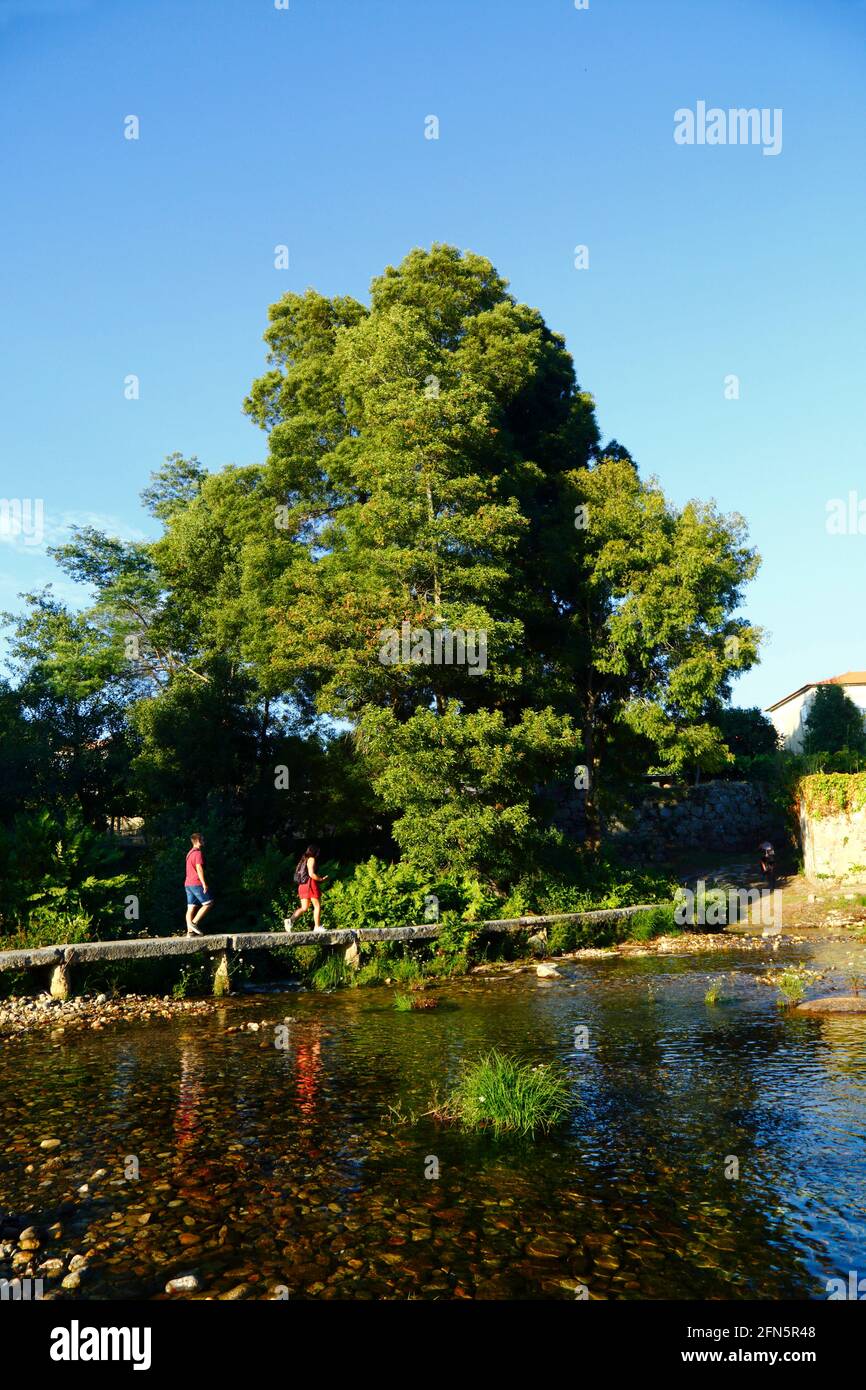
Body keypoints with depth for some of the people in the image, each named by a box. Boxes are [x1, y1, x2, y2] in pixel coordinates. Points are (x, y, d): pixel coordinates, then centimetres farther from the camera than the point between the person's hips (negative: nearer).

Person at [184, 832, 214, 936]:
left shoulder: (190, 853, 20)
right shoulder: (198, 853, -10)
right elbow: (199, 869, -18)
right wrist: (204, 884, -20)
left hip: (188, 884, 9)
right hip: (196, 883, -9)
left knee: (191, 907, 5)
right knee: (208, 903, -5)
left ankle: (190, 931, 2)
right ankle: (194, 923, -11)